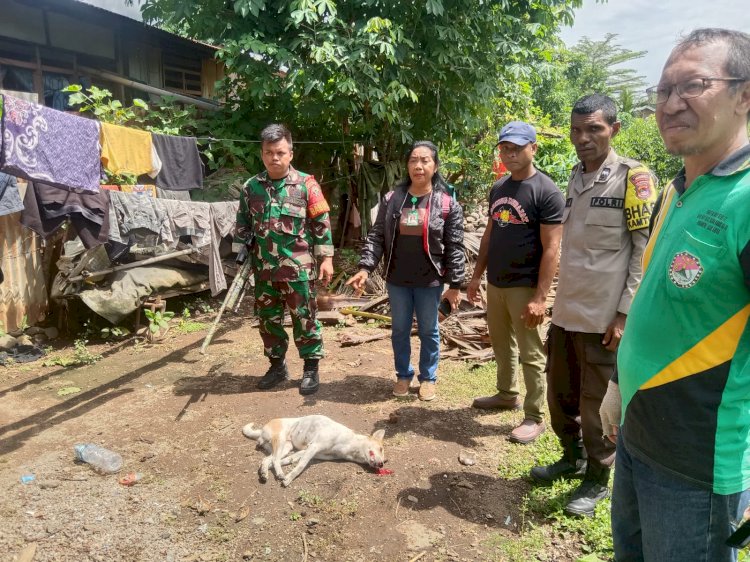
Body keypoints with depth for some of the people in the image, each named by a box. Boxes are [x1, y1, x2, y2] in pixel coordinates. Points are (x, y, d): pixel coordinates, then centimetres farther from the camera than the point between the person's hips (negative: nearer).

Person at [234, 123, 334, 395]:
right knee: (268, 319, 14)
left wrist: (326, 258, -7)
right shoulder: (251, 187, 6)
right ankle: (277, 365, 31)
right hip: (264, 269, 4)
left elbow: (322, 224, -3)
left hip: (298, 267, -4)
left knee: (304, 318, 4)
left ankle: (311, 368, 19)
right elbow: (242, 224, 16)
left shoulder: (306, 184, -4)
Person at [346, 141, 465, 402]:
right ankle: (403, 375, 35)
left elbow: (455, 247, -6)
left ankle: (428, 377, 31)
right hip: (397, 280, 3)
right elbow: (376, 237, 1)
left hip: (430, 281, -2)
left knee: (428, 331, 12)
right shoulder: (392, 199, 1)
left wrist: (454, 284, -7)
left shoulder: (447, 204, -7)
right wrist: (365, 267, -11)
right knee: (400, 330, 15)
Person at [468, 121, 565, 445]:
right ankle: (507, 394, 38)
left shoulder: (546, 192, -12)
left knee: (530, 354, 3)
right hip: (495, 284, 7)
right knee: (501, 344, 19)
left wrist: (540, 297, -21)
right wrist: (477, 275, 13)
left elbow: (551, 249, -16)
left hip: (524, 287, -7)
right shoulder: (498, 188, 9)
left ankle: (534, 418, 16)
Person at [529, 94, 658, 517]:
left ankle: (598, 480, 28)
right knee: (560, 396, 18)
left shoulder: (634, 178, -8)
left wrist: (626, 313, -15)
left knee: (597, 406, 7)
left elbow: (645, 250, -11)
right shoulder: (575, 178, 11)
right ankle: (573, 457, 41)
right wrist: (559, 301, 16)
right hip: (565, 312, 7)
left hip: (604, 317, -6)